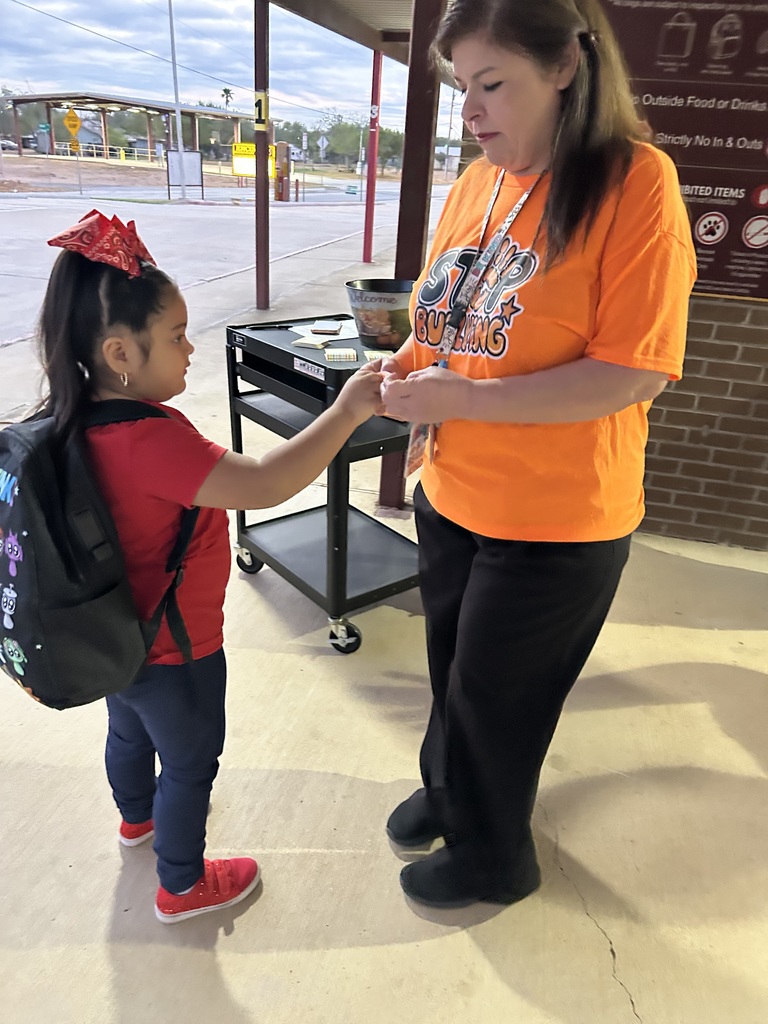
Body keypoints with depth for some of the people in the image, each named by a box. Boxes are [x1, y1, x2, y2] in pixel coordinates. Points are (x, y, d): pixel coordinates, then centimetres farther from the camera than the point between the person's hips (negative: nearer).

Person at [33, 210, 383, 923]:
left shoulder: (81, 421, -7)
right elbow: (263, 486, -41)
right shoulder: (152, 441, -36)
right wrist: (346, 412, -37)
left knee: (130, 730, 32)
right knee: (191, 763, 16)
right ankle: (183, 886, 41)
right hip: (172, 652, -9)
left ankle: (137, 817, 62)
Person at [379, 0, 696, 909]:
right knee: (451, 667, 23)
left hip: (556, 523, -6)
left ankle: (494, 857, 44)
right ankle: (446, 791, 55)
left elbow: (632, 374, -21)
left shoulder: (635, 181, -14)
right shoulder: (476, 183, 4)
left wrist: (460, 397, -23)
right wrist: (412, 361, -5)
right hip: (451, 494, 6)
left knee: (493, 696, 12)